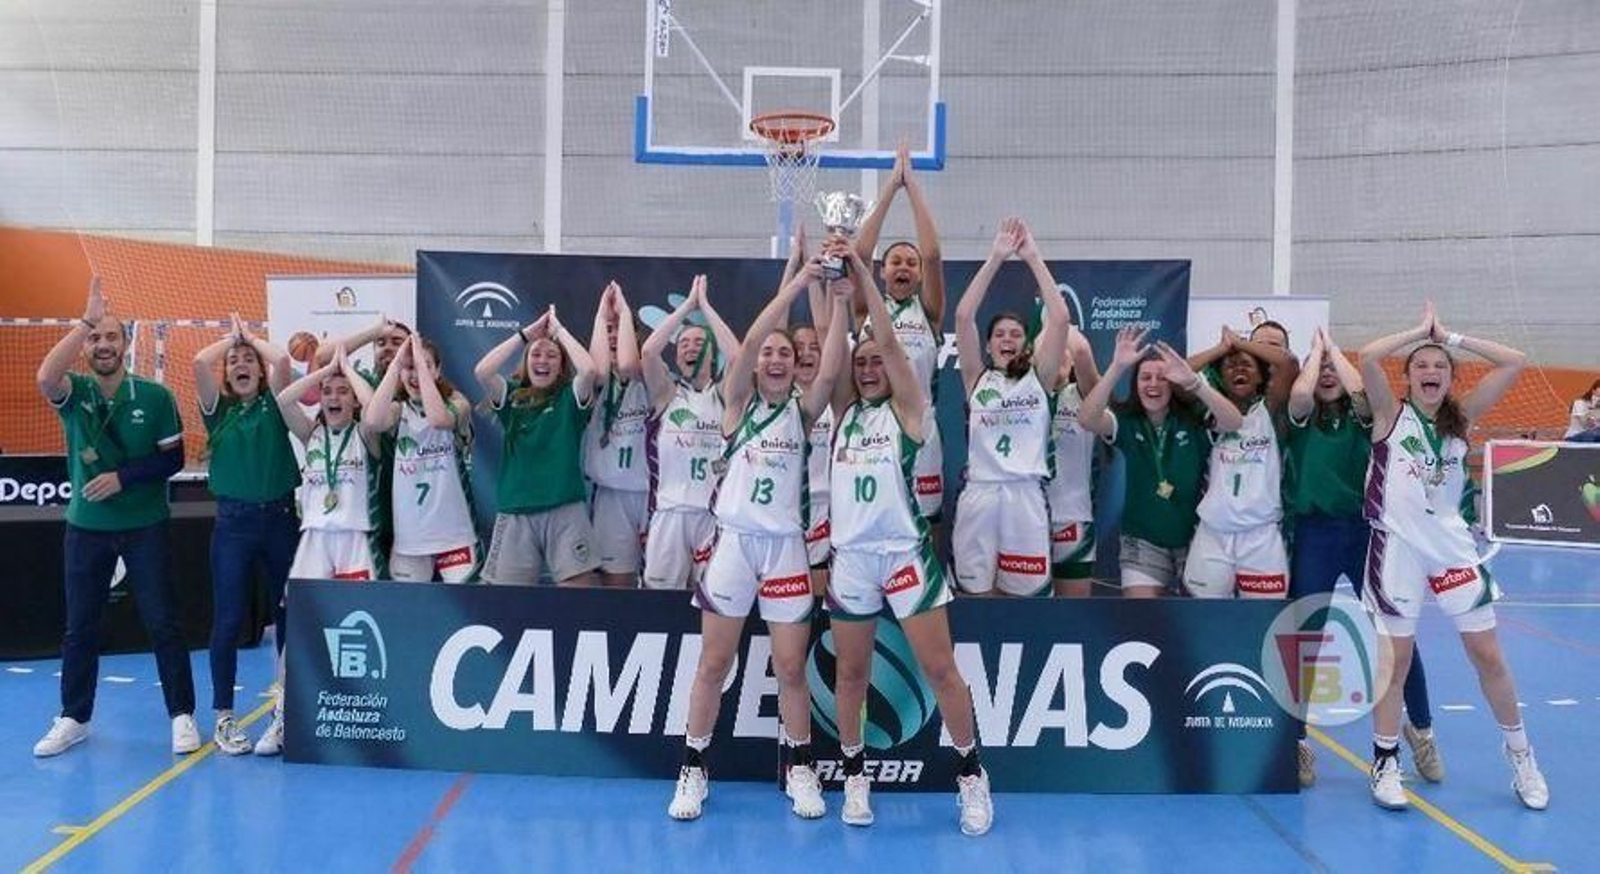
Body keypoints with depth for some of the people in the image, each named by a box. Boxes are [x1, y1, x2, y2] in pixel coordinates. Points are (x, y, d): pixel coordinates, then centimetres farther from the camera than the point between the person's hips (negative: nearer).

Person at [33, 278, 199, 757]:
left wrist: (123, 476, -17)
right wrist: (85, 321, -31)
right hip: (86, 526, 2)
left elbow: (173, 458, -4)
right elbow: (45, 377, -27)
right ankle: (73, 718, 25)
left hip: (145, 526, -2)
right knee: (79, 627, 11)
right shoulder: (74, 392, -3)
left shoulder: (155, 396, -6)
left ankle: (182, 716, 11)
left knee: (163, 623, 2)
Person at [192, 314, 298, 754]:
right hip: (234, 521, 0)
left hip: (280, 517, 0)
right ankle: (223, 718, 12)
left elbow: (282, 359, -13)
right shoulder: (218, 410, 6)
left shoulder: (274, 405, 5)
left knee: (289, 614, 8)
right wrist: (231, 337, 6)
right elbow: (199, 362, -11)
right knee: (228, 620, 1)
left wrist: (250, 336, 5)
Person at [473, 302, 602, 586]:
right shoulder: (511, 396, 9)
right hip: (515, 513, 2)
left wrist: (559, 329, -4)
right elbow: (482, 371, -9)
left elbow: (590, 369, -17)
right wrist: (527, 332, -1)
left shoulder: (570, 396, 3)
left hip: (565, 511, -2)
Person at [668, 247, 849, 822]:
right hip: (734, 540, -1)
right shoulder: (739, 402, 3)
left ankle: (799, 769, 21)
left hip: (785, 544, 1)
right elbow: (749, 340, -13)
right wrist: (799, 282, -19)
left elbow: (832, 370, -12)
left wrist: (839, 302, -21)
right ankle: (693, 768, 17)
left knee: (791, 666, 5)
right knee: (714, 663, 4)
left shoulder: (802, 409, 7)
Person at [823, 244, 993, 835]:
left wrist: (860, 267, -8)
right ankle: (855, 774, 26)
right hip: (850, 557, 4)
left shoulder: (905, 409, 1)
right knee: (850, 673, 11)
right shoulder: (845, 411, 12)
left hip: (906, 554, -4)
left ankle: (971, 774, 15)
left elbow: (889, 340, -8)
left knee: (939, 669, 0)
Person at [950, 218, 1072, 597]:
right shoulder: (977, 379, 9)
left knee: (1023, 595, 6)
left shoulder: (1038, 378, 9)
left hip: (1026, 497, 0)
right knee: (975, 594, 6)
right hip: (979, 495, 0)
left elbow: (1060, 318, -2)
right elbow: (963, 316, -2)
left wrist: (1032, 257, -2)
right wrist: (996, 258, -4)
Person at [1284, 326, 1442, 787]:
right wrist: (1315, 347, -5)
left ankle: (1421, 729, 26)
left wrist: (1333, 346, -3)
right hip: (1313, 534, -1)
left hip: (1363, 530, 1)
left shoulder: (1360, 418, 5)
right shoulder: (1302, 420, 3)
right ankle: (1295, 741, 17)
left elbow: (1361, 390, -18)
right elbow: (1300, 392, -21)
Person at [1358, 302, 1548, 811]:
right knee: (1394, 661, 2)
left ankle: (1520, 755, 25)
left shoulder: (1460, 418, 8)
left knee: (1488, 656, 7)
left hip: (1452, 545, 3)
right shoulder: (1391, 414, -1)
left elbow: (1514, 363, 1)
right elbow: (1367, 357, -18)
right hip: (1397, 548, -3)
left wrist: (1450, 336, 1)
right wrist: (1420, 330, -5)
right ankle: (1385, 763, 15)